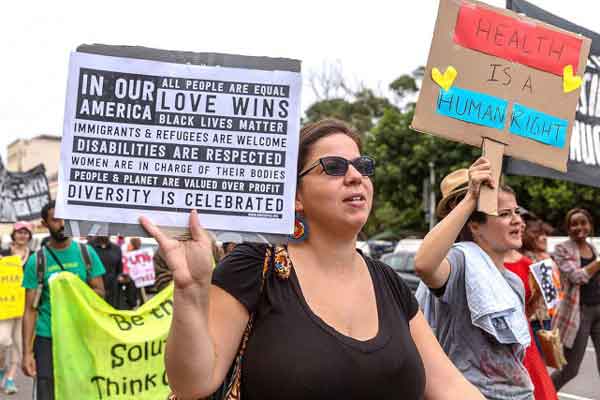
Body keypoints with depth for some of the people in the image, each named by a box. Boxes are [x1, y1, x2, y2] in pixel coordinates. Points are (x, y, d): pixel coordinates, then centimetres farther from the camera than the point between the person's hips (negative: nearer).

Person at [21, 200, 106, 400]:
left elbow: (100, 292, 3)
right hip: (48, 338, -1)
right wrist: (27, 352, -8)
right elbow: (30, 310, -3)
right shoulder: (37, 260, -3)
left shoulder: (86, 253, 1)